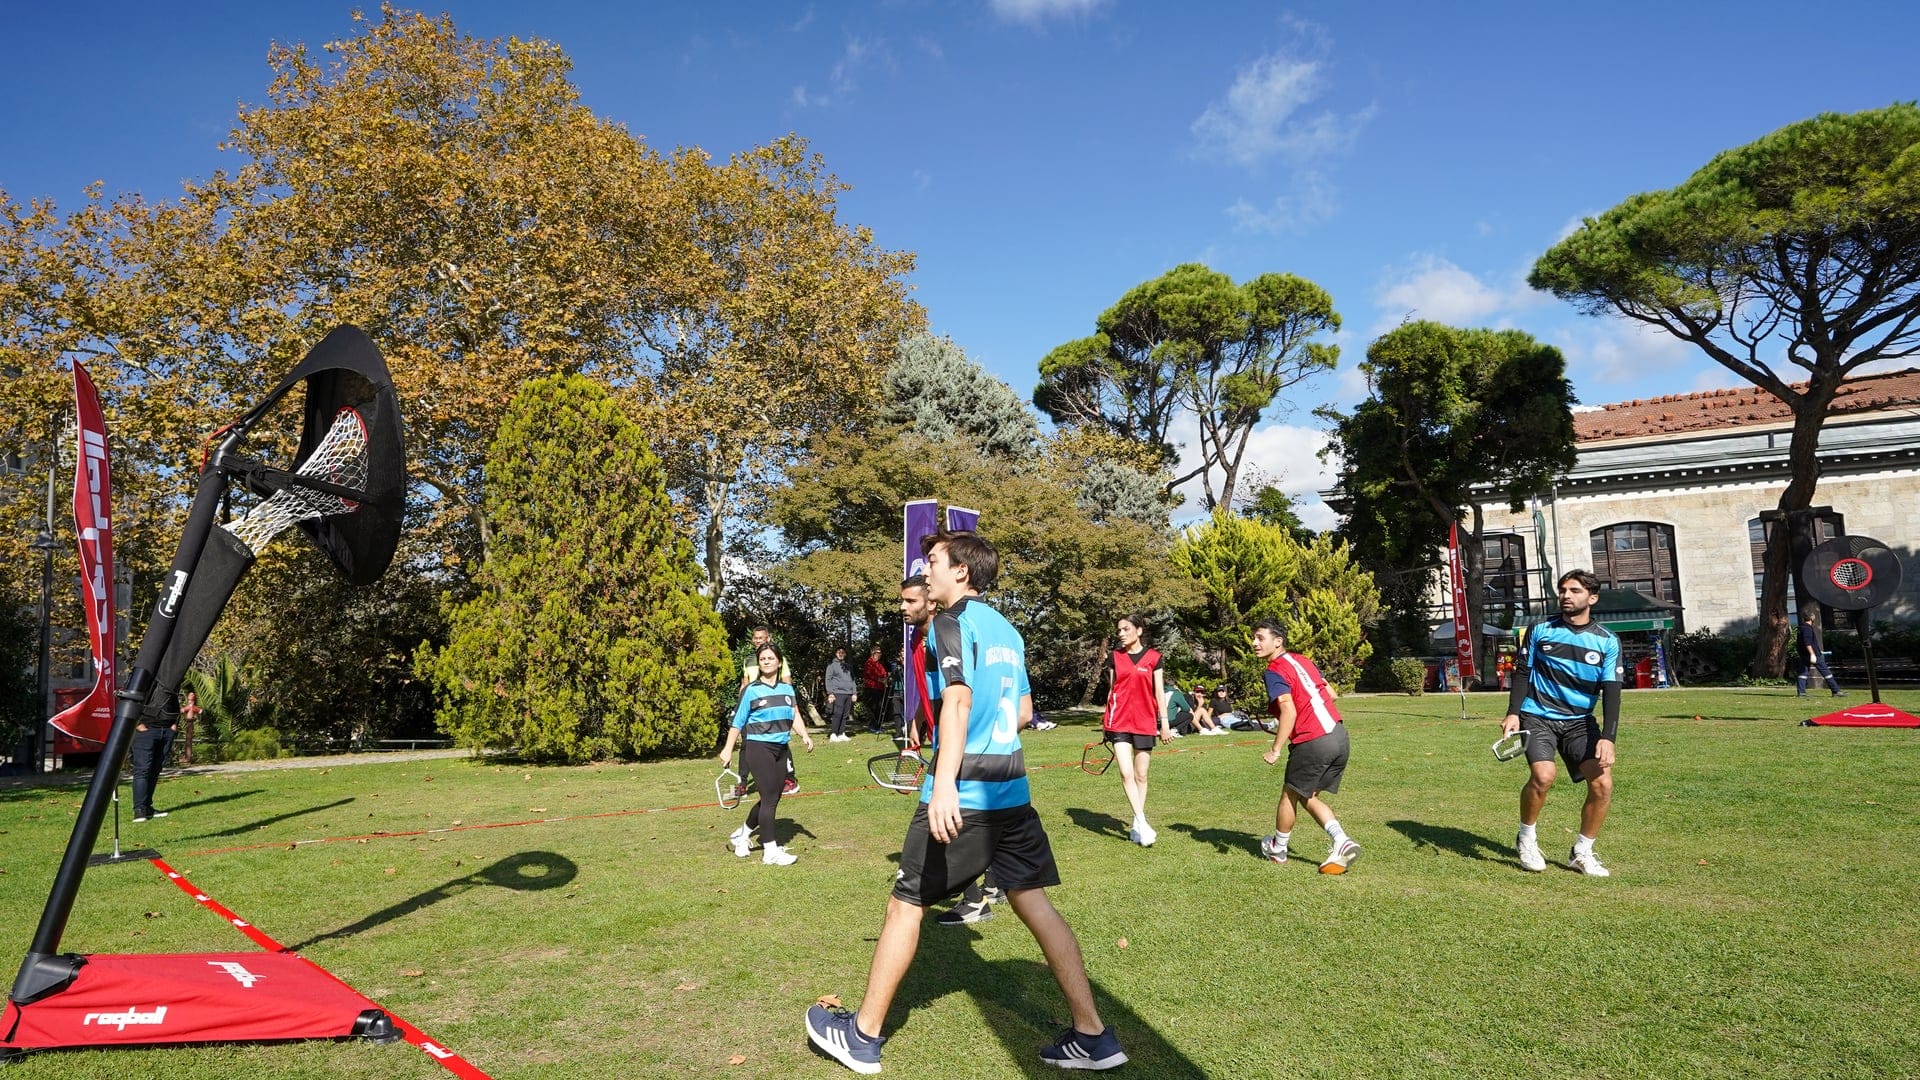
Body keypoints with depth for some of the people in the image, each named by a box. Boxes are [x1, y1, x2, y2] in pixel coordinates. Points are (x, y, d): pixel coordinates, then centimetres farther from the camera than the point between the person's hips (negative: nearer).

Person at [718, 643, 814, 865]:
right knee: (770, 798, -7)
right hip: (758, 748, -6)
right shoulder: (751, 690, -5)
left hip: (781, 748, 6)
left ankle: (742, 835, 32)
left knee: (772, 798, 11)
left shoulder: (787, 688, 9)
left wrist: (805, 736, -8)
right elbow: (738, 721, -3)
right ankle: (770, 851, 2)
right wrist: (728, 749, -6)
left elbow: (794, 716, 9)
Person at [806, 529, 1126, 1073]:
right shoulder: (1007, 630, 15)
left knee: (904, 905, 6)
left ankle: (862, 1036, 19)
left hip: (962, 795, -7)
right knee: (1035, 904, 11)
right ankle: (1093, 1037, 14)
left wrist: (945, 782, -29)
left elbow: (959, 698, -22)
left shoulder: (952, 621, -8)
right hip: (1013, 793, 7)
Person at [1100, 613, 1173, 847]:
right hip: (1119, 722, 0)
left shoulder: (1153, 657, 1)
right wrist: (1107, 719, 12)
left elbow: (1159, 691, 3)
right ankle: (1142, 823, -8)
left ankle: (1136, 826, 18)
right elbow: (1112, 689, 11)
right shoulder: (1115, 657, 5)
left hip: (1145, 722, 0)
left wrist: (1164, 720, -1)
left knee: (1141, 775, 7)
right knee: (1126, 773, -13)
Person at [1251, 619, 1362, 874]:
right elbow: (1330, 693, 20)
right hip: (1339, 735, 8)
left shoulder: (1275, 671, -10)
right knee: (1307, 796, 20)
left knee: (1290, 795, 14)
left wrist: (1275, 750, -15)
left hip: (1312, 743, -8)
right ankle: (1341, 842, 5)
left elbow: (1289, 712, -19)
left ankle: (1278, 848, 32)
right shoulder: (1301, 660, 15)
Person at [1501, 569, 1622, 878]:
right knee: (1543, 776, -24)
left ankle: (1581, 853, 8)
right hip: (1537, 716, -2)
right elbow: (1522, 673, 5)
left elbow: (1611, 691, -5)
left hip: (1580, 721, 2)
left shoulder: (1607, 641, 0)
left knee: (1603, 783, -14)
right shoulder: (1540, 630, 0)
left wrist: (1607, 737, -16)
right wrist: (1513, 713, -8)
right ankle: (1526, 838, 2)